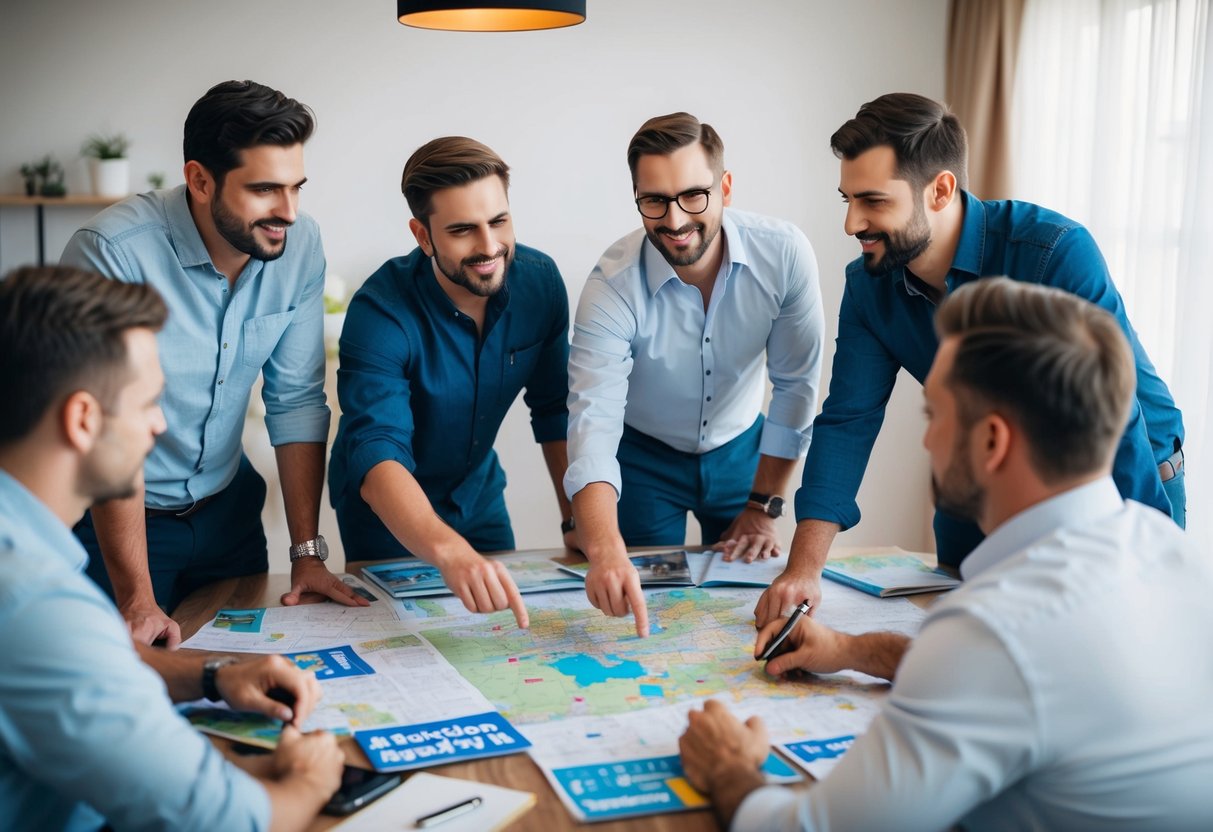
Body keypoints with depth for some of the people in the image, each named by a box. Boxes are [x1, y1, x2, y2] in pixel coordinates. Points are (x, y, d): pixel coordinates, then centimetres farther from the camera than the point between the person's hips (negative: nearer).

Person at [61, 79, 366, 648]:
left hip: (226, 509, 5)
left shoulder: (300, 245, -10)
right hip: (114, 516, -4)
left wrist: (307, 552, -5)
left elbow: (296, 402, -4)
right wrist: (136, 601, -26)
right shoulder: (114, 252, -25)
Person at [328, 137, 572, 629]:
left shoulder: (539, 280, -16)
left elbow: (555, 410, -3)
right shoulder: (381, 312, -31)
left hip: (479, 493, 4)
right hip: (386, 511, -4)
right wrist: (448, 551, -60)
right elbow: (377, 456, -43)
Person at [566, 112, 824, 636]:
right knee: (645, 607, 1)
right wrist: (605, 552, -55)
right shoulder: (614, 285, -29)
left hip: (740, 449, 2)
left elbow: (795, 386, -12)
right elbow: (593, 422, -39)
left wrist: (763, 507, -7)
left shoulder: (784, 254, -24)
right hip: (643, 456, -2)